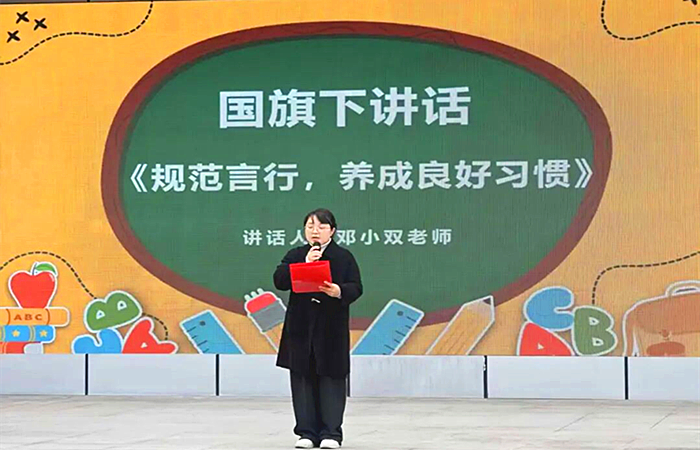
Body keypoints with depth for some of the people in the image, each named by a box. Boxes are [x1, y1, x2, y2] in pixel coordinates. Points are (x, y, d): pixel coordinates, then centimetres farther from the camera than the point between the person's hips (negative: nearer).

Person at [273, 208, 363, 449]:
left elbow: (356, 288, -2)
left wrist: (339, 292, -22)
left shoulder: (344, 257, 4)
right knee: (303, 379, 3)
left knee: (331, 379, -1)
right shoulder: (295, 255, 10)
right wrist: (304, 264, -13)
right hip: (301, 327, 2)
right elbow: (279, 280, -4)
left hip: (331, 328, -2)